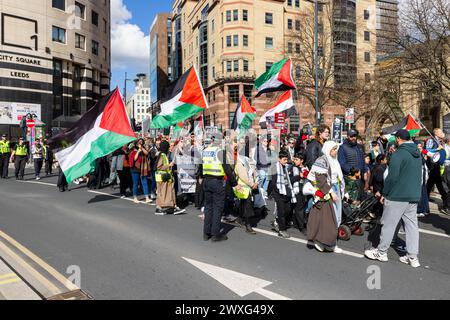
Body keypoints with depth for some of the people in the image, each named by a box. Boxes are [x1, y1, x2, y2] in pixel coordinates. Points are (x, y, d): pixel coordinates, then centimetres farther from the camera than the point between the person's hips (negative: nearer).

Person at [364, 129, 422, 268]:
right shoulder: (418, 154, 11)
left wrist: (384, 193, -7)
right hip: (414, 196, 8)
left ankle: (381, 252, 13)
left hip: (397, 196, -8)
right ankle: (412, 257, 15)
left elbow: (392, 177, -16)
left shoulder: (398, 154, -14)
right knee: (412, 225, 10)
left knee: (389, 224, 3)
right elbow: (417, 175, 18)